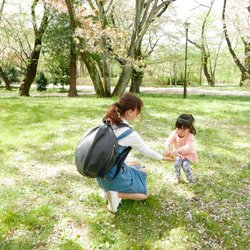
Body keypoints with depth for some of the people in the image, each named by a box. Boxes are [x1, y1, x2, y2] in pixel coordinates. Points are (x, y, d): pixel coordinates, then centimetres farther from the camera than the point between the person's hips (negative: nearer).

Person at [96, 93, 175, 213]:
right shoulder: (129, 134, -21)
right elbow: (146, 151, -4)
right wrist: (163, 158, 14)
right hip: (115, 177, -7)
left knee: (142, 170, 27)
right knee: (145, 193, 19)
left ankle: (110, 190, 9)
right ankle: (117, 194, -6)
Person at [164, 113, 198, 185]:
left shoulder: (190, 136, -28)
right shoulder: (175, 133, -17)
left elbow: (187, 147, -44)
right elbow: (169, 140, -32)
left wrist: (177, 151, -61)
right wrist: (167, 149, -55)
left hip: (187, 154, -2)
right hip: (177, 153, 3)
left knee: (185, 164, -26)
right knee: (177, 162, -26)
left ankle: (191, 180, -1)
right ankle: (177, 178, -1)